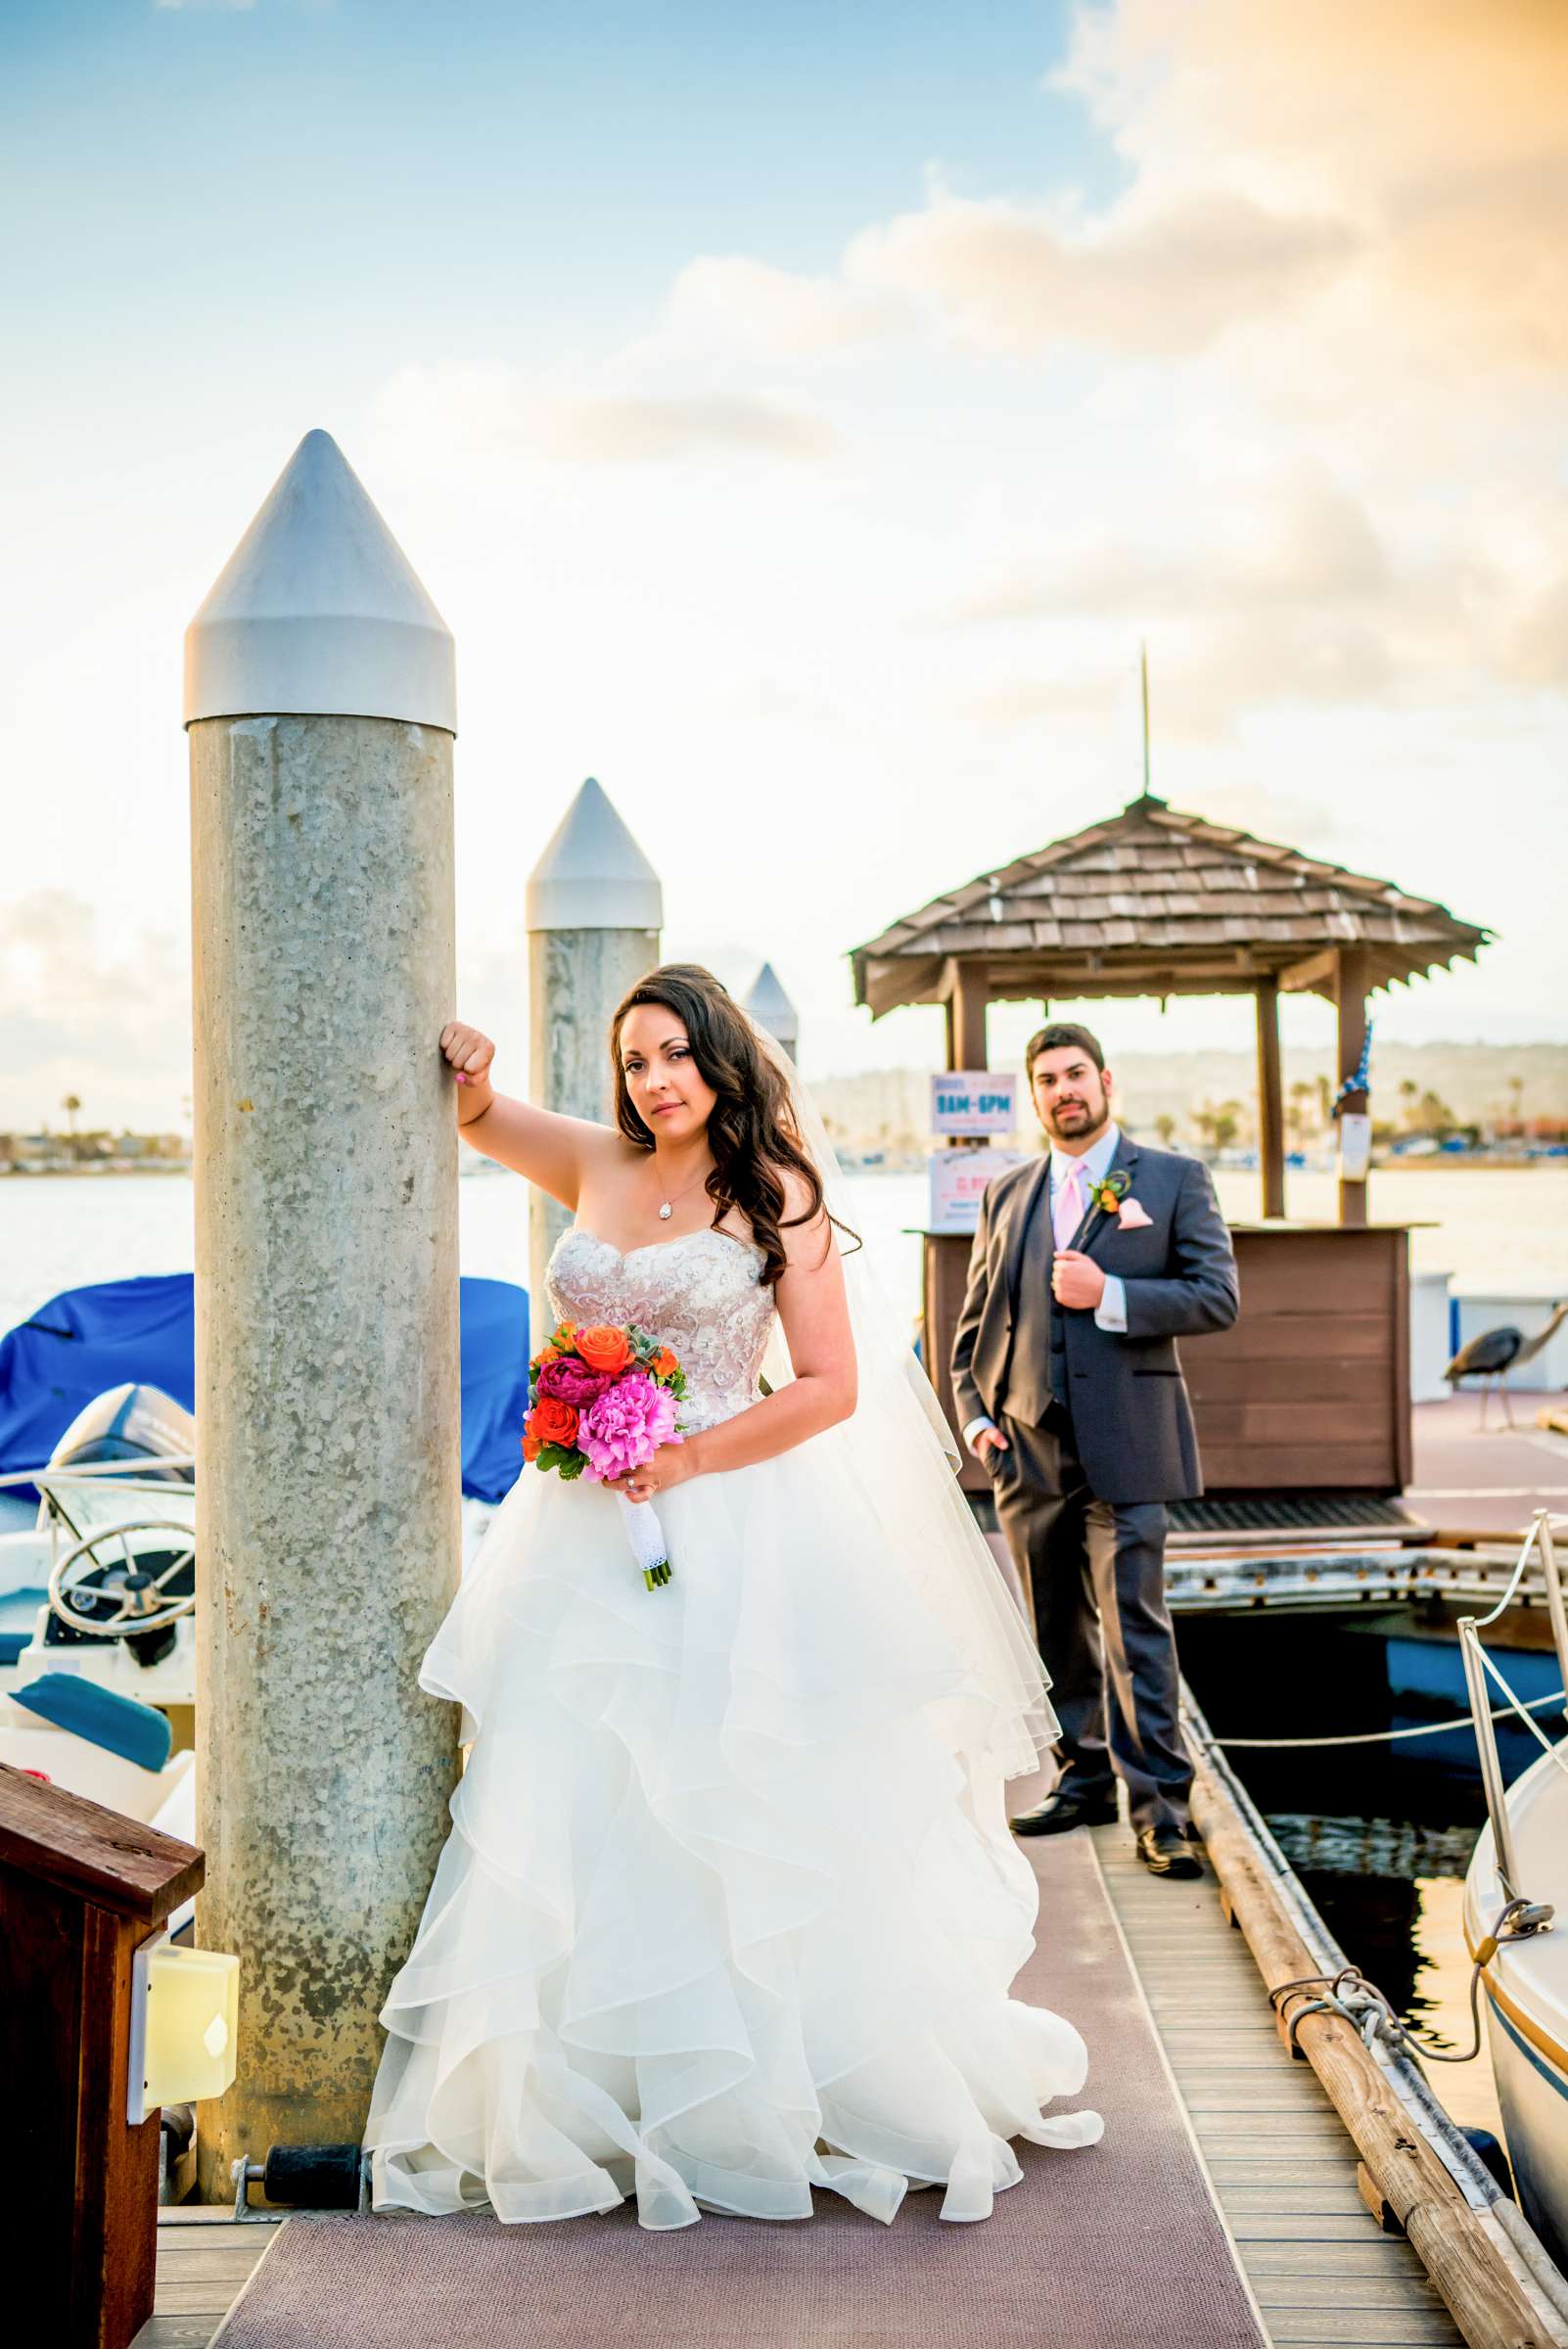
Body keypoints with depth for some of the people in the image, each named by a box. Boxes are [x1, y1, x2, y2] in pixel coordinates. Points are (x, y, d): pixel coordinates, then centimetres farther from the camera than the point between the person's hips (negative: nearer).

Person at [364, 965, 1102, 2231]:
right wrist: (468, 1070, -1)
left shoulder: (778, 1195, -2)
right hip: (590, 1535, 4)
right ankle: (588, 2102, 14)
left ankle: (768, 2097, 14)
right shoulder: (597, 1164, 9)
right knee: (575, 1816, 3)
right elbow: (472, 1113, 23)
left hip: (730, 1528, -4)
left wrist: (691, 1458, -14)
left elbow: (832, 1387, -5)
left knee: (746, 1820, -1)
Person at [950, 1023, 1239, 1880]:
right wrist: (974, 1412, 4)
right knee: (1057, 1630, 11)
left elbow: (1218, 1296, -5)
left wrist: (1110, 1296, -15)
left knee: (1134, 1627, -6)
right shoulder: (1007, 1195, 15)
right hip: (1027, 1446, 4)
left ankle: (1158, 1802, 0)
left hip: (1125, 1446, -4)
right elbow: (975, 1318, 17)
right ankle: (1083, 1779, 23)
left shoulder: (1174, 1179, 3)